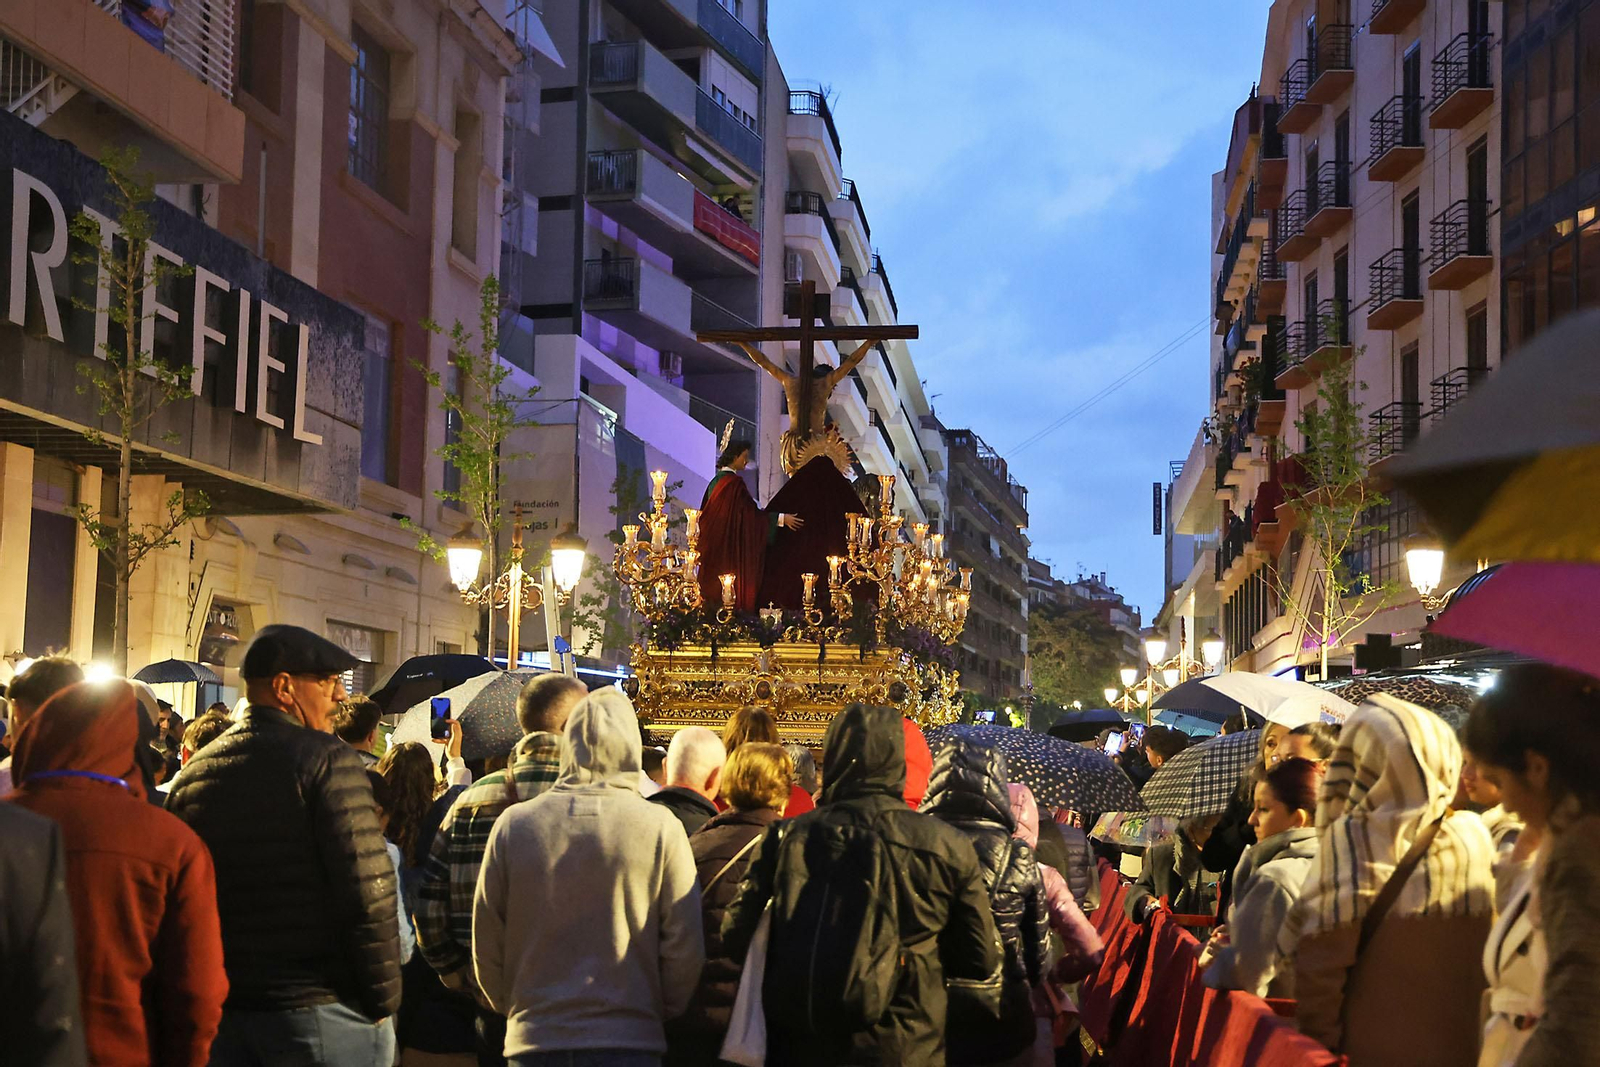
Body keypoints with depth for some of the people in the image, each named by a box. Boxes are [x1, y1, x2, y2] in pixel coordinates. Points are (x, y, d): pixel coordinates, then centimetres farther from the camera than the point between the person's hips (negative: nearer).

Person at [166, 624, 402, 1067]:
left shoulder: (193, 774, 9)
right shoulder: (326, 759, -11)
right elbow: (368, 893, -17)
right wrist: (384, 1000, -8)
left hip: (219, 1014, 6)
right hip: (321, 1010, -6)